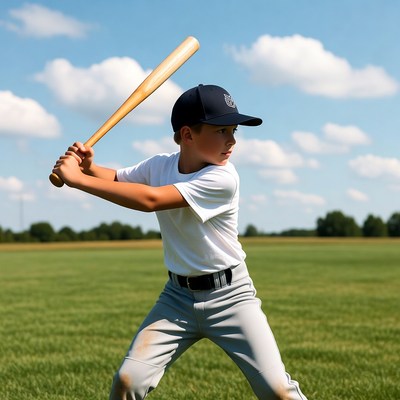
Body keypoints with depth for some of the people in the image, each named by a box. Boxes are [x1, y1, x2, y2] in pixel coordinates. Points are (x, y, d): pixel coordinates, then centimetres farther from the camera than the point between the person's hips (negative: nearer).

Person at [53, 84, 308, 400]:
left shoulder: (224, 178, -22)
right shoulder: (159, 165, -4)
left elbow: (150, 200, -30)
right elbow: (114, 180, 13)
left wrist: (77, 179, -28)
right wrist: (86, 166, -11)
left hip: (230, 295, -4)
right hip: (178, 295, 4)